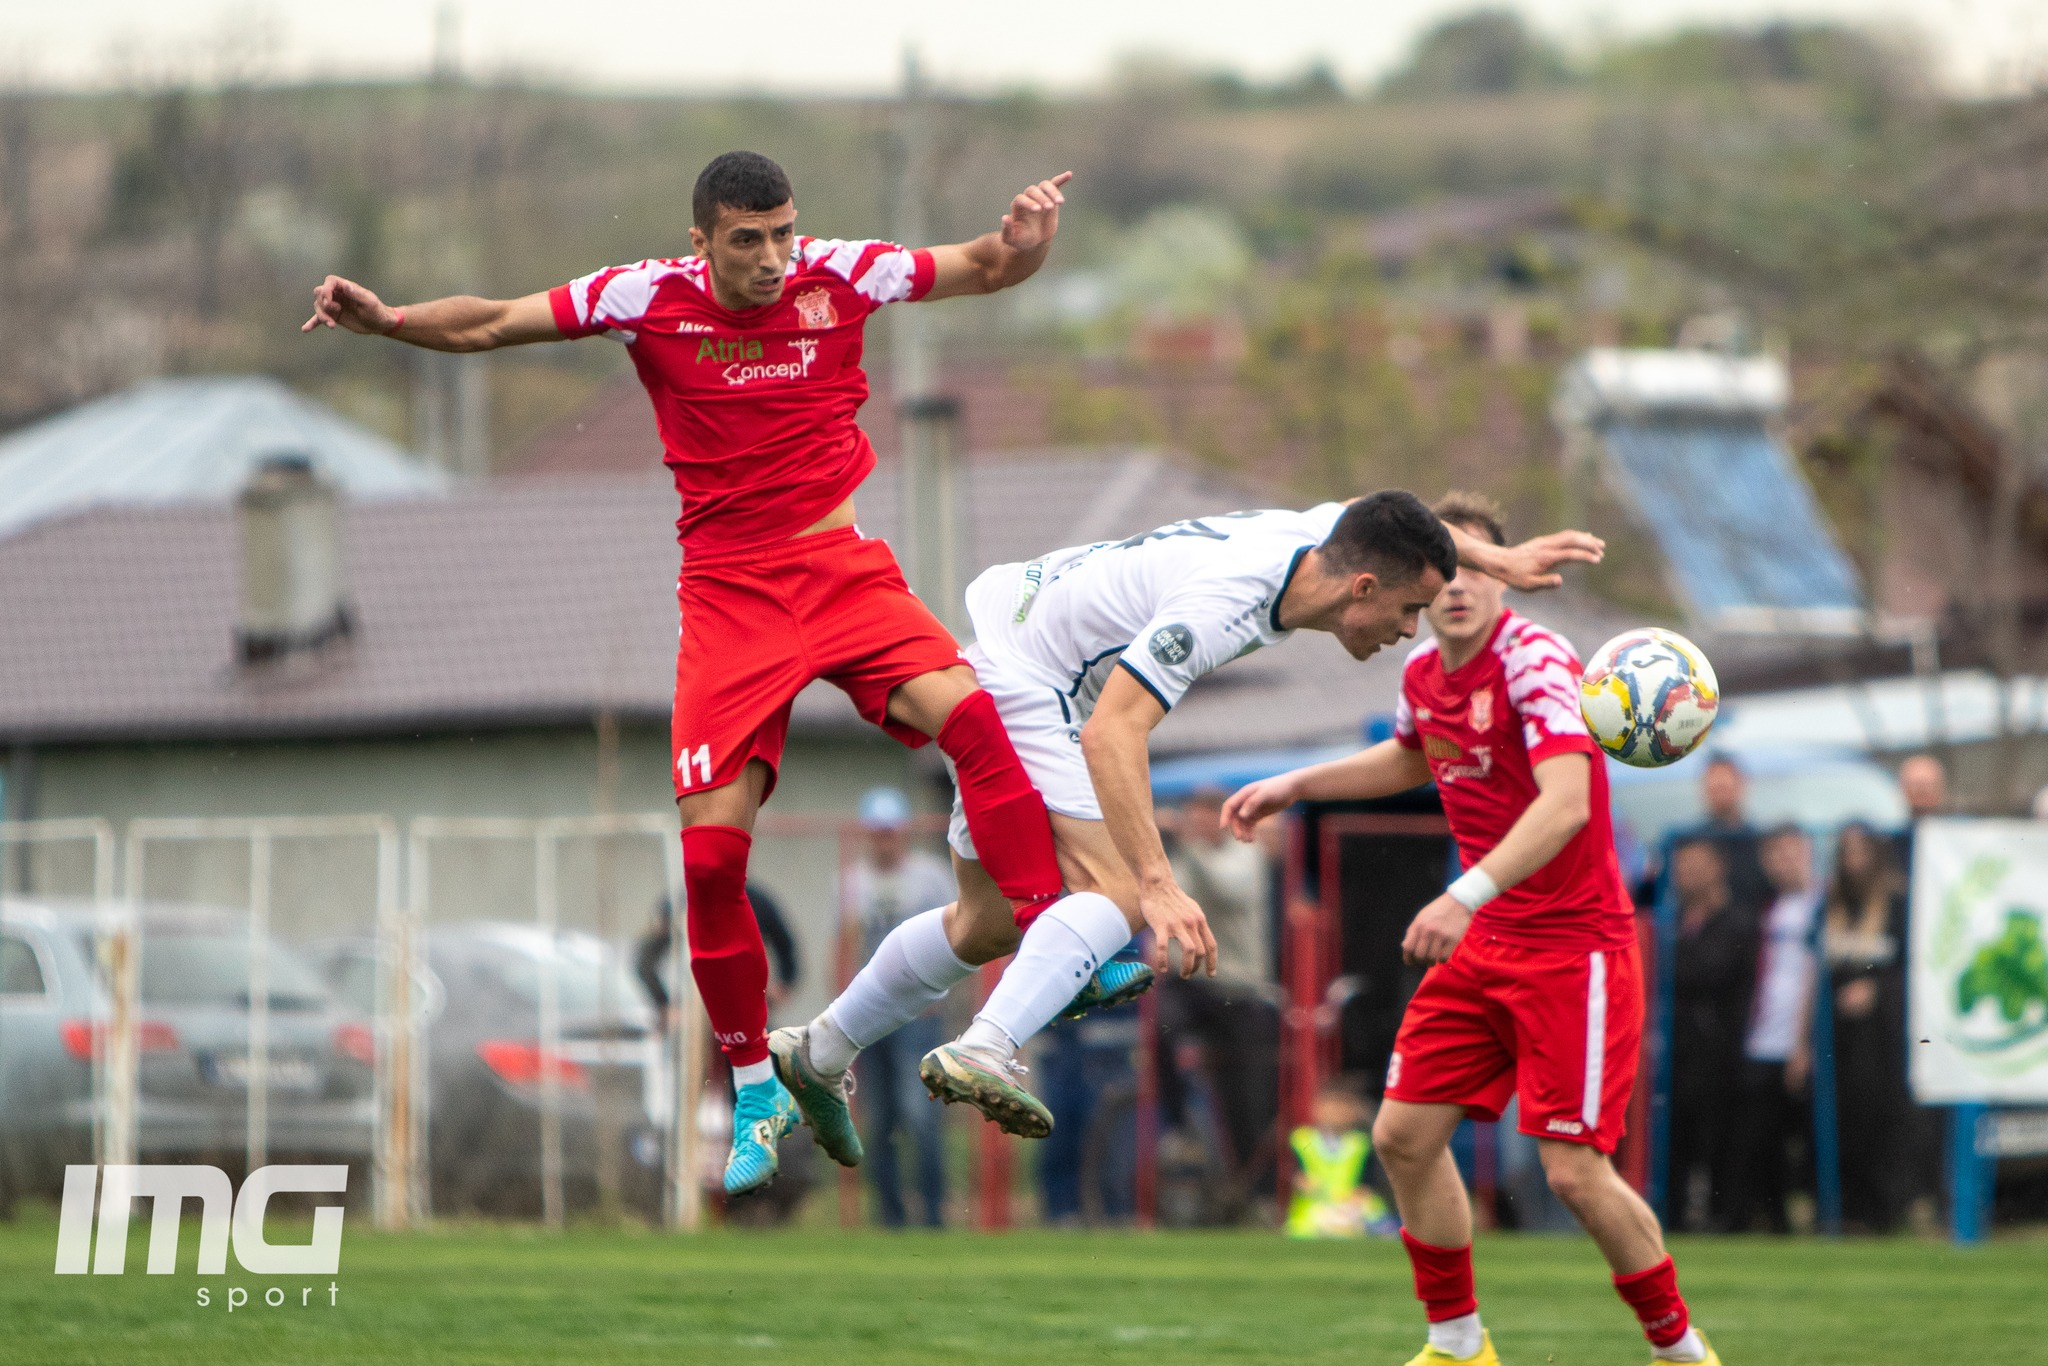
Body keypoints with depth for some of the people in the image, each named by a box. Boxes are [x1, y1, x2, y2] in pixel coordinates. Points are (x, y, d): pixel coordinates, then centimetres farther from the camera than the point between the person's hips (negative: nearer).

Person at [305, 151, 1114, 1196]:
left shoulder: (839, 276, -3)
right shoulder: (649, 298, -5)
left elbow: (988, 270, 5)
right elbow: (488, 326, 0)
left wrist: (1024, 239, -17)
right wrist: (384, 319, -16)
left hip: (842, 564, 0)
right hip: (727, 591, 0)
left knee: (969, 714, -28)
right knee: (710, 845, -8)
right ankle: (755, 1086, 10)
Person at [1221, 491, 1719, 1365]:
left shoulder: (1534, 662, -20)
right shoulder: (1424, 673, 6)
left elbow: (1567, 802, -34)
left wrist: (1469, 895, -44)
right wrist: (1295, 786, 26)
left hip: (1574, 942, -8)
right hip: (1484, 945, 8)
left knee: (1575, 1172, -12)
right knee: (1404, 1136, 3)